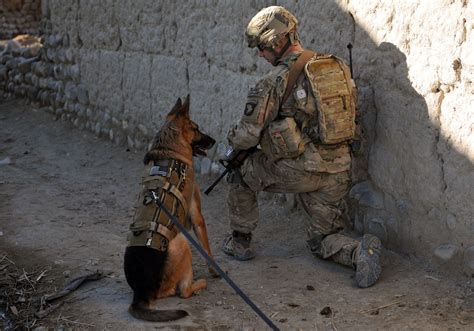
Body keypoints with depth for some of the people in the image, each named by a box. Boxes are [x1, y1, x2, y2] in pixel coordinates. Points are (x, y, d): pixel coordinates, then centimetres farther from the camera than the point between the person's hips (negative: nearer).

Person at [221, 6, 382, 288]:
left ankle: (240, 242, 28)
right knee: (323, 241, 21)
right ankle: (360, 251, -8)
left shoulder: (277, 80, -12)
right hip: (339, 172, 6)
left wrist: (233, 140, 14)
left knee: (242, 173, 21)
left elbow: (247, 135, -12)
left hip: (300, 170, -6)